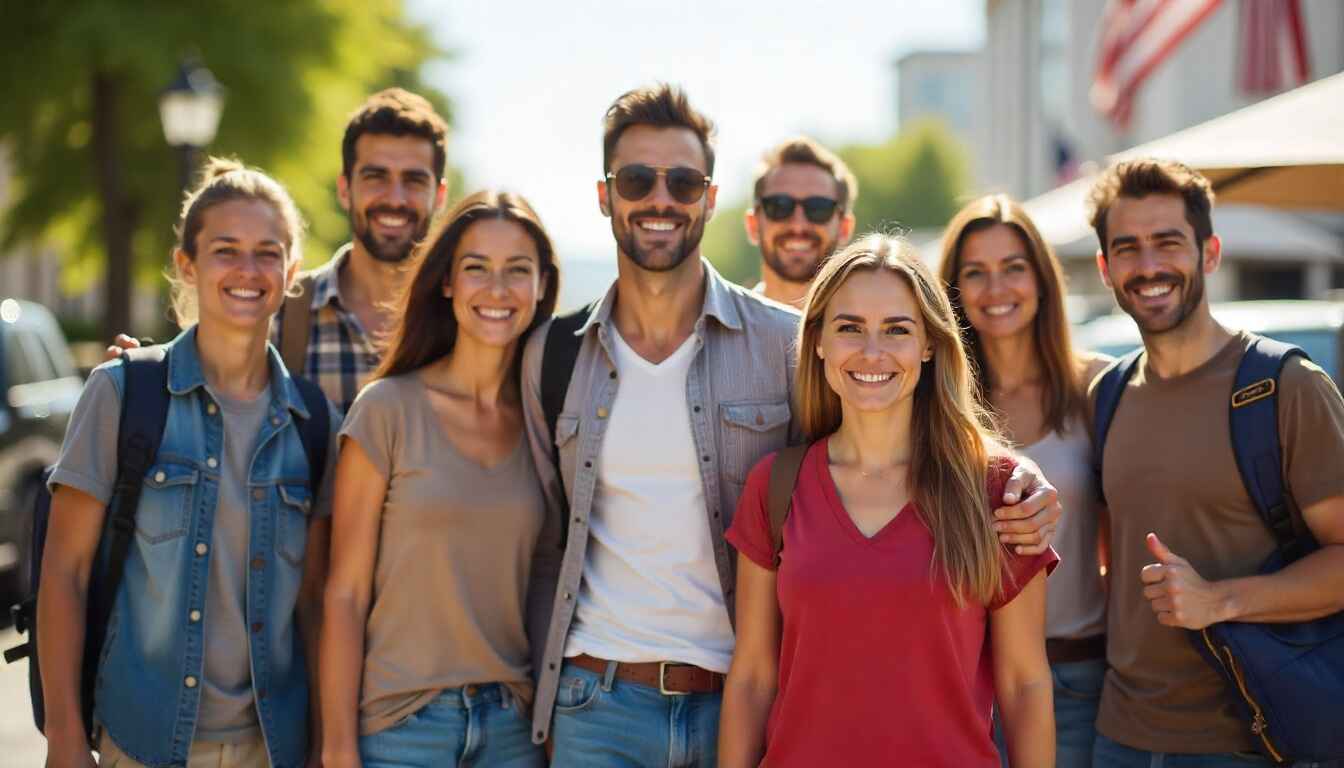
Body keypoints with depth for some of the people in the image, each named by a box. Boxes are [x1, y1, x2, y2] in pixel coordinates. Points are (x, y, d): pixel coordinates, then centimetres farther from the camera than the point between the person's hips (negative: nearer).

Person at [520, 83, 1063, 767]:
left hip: (743, 703, -1)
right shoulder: (553, 353, 5)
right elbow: (550, 539, 13)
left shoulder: (786, 343, -2)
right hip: (600, 707, 1)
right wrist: (549, 689, 9)